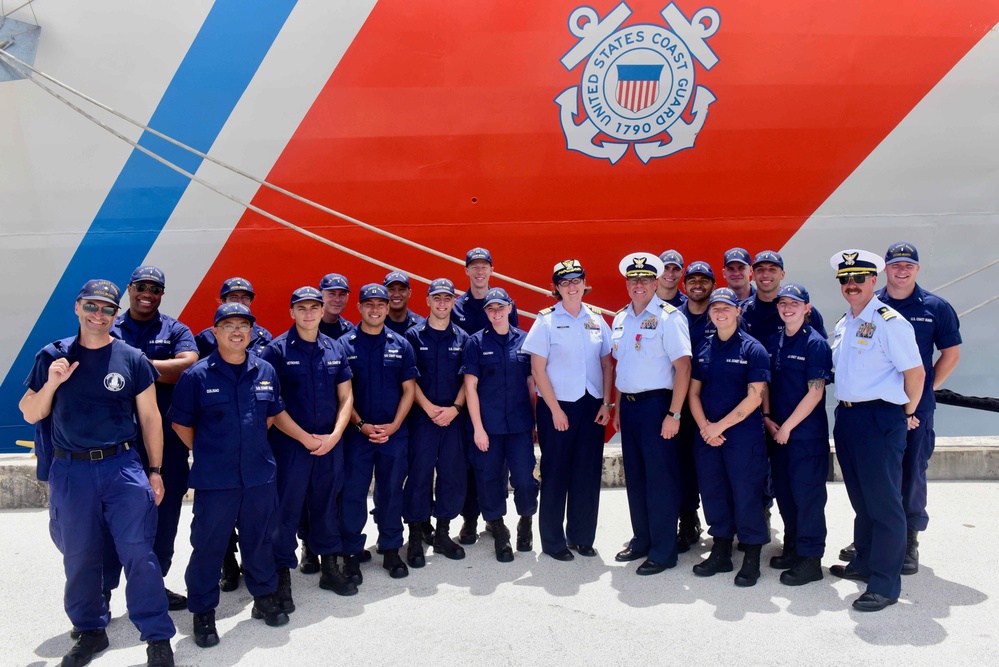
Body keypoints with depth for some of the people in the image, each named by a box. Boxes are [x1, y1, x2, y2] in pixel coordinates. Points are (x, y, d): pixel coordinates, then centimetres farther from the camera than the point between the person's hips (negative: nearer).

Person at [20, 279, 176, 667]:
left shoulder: (132, 359, 1)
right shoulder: (52, 357, 5)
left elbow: (150, 417, 5)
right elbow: (30, 415, 7)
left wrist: (155, 471, 4)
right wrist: (50, 384, -12)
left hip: (123, 466, -2)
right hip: (70, 471, 2)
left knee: (138, 553, -3)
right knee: (79, 557, 11)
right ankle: (91, 631, 30)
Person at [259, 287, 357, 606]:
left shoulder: (335, 349, 7)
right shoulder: (277, 349, -6)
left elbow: (345, 397, 9)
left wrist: (334, 435, -5)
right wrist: (306, 438, -12)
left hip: (330, 443, 4)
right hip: (290, 444, -4)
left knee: (327, 505, 15)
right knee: (287, 509, 1)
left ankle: (330, 568, 29)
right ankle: (283, 577, 14)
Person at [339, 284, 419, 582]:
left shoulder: (401, 345, 5)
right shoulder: (345, 345, -1)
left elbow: (408, 390, 4)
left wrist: (394, 426, -7)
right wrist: (361, 425, -12)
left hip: (394, 434, 2)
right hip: (357, 433, -2)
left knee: (391, 492, 10)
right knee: (353, 493, 3)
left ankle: (391, 550, 23)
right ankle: (352, 554, 15)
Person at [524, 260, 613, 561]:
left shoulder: (597, 319, 8)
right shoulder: (546, 320, -4)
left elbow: (607, 365, 11)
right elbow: (538, 369, -6)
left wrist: (606, 403, 1)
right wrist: (555, 410, -10)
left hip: (592, 406, 4)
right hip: (557, 405, -4)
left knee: (588, 473, 8)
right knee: (555, 473, 3)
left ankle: (582, 536, 22)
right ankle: (553, 540, 16)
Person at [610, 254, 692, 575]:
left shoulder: (668, 316, -10)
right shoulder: (620, 319, 12)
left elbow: (683, 366, -15)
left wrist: (674, 414, -18)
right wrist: (617, 407, 16)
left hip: (656, 404, -7)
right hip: (628, 405, 7)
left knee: (660, 479, 0)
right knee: (635, 477, 14)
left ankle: (663, 552, 11)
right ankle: (641, 540, 29)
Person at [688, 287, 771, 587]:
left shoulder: (752, 349, -5)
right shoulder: (703, 349, 10)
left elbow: (754, 397, -11)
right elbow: (694, 392, 10)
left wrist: (720, 426, -13)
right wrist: (704, 426, -6)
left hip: (743, 434, -5)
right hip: (707, 435, 5)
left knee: (746, 493, -1)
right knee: (713, 492, 11)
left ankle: (752, 558, 14)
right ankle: (721, 552, 26)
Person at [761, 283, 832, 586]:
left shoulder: (815, 343, -10)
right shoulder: (774, 342, 9)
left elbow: (815, 392, -14)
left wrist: (787, 426, -13)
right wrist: (767, 418, 0)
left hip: (807, 433, -6)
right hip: (777, 431, 7)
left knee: (807, 493, 0)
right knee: (784, 491, 14)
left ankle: (810, 558, 11)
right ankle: (793, 547, 29)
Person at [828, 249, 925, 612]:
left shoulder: (889, 321, -12)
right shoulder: (843, 325, 13)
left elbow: (915, 371, -11)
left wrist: (908, 412, -2)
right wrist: (844, 410, 15)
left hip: (879, 418, -8)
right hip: (846, 417, 8)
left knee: (883, 502, -1)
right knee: (860, 498, 19)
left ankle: (885, 584, 7)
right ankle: (864, 563, 33)